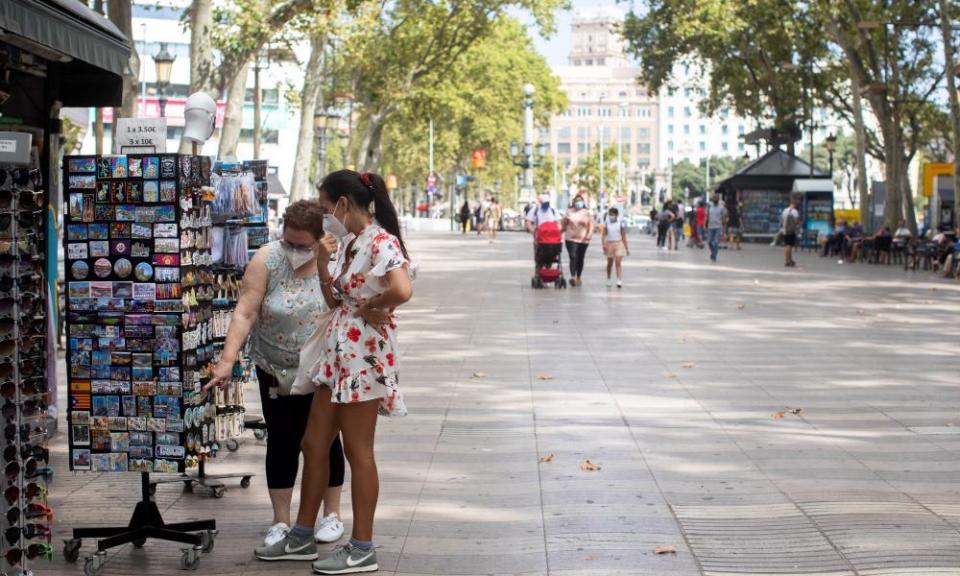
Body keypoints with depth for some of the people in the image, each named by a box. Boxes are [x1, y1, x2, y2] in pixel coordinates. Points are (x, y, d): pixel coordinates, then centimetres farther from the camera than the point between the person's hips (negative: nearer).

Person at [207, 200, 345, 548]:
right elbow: (245, 312, -18)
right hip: (276, 372, 0)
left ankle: (332, 514, 22)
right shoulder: (267, 259, -14)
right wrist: (227, 361, -26)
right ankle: (281, 521, 15)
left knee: (324, 440, 9)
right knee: (281, 442, 6)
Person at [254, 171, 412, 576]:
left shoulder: (381, 242, -16)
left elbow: (402, 290, -33)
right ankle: (302, 537, 25)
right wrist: (321, 264, 4)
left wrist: (369, 309, -17)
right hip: (337, 353, 10)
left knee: (358, 451, -2)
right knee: (314, 445, 14)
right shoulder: (348, 243, 13)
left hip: (364, 356, -10)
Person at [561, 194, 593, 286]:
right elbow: (563, 224, 12)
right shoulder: (569, 212, 8)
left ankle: (578, 277, 22)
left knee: (580, 259, 9)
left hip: (583, 239, 1)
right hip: (571, 238, -1)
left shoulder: (586, 213, 7)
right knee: (573, 257, -16)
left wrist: (589, 234, -12)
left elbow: (591, 225, 4)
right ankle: (572, 277, -26)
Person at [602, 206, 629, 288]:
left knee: (618, 263, -13)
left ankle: (619, 281, -20)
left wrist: (627, 248, 3)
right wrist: (604, 244, -14)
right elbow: (604, 235, 0)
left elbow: (624, 236, 3)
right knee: (610, 263, 12)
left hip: (619, 244, -2)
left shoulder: (620, 223, -1)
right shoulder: (606, 223, 2)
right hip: (609, 244, 2)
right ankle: (608, 279, 30)